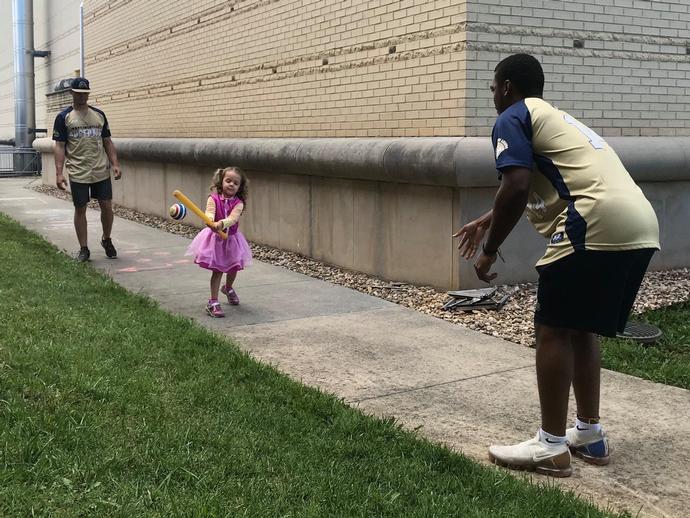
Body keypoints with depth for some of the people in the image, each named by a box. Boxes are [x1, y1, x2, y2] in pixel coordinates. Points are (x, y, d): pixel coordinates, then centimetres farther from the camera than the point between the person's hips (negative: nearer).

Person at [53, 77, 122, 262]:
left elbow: (107, 142, 12)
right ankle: (84, 249, 14)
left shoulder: (99, 114, 10)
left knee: (107, 206, 3)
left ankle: (106, 240, 25)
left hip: (101, 171, 2)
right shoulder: (64, 117, 0)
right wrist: (59, 173, -11)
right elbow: (60, 146, -3)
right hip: (78, 174, -2)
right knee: (80, 209, 4)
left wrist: (115, 164, 1)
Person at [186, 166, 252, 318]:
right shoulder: (213, 199, -12)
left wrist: (221, 224, -50)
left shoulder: (238, 203, -11)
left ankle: (228, 288, 47)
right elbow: (209, 213, -30)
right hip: (215, 238, -3)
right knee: (217, 270, -3)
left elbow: (233, 218, -30)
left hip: (231, 239, 3)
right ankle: (213, 302, 5)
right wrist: (211, 223, -53)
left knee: (234, 268, 14)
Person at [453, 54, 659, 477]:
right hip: (641, 226, 9)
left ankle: (551, 447, 8)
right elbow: (535, 188, 44)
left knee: (553, 331, 2)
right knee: (581, 330, 19)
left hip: (598, 226, -9)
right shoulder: (556, 117, 32)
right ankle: (590, 433, 26)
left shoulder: (513, 118, 4)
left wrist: (489, 251, 0)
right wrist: (488, 220, 52)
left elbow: (516, 189, -11)